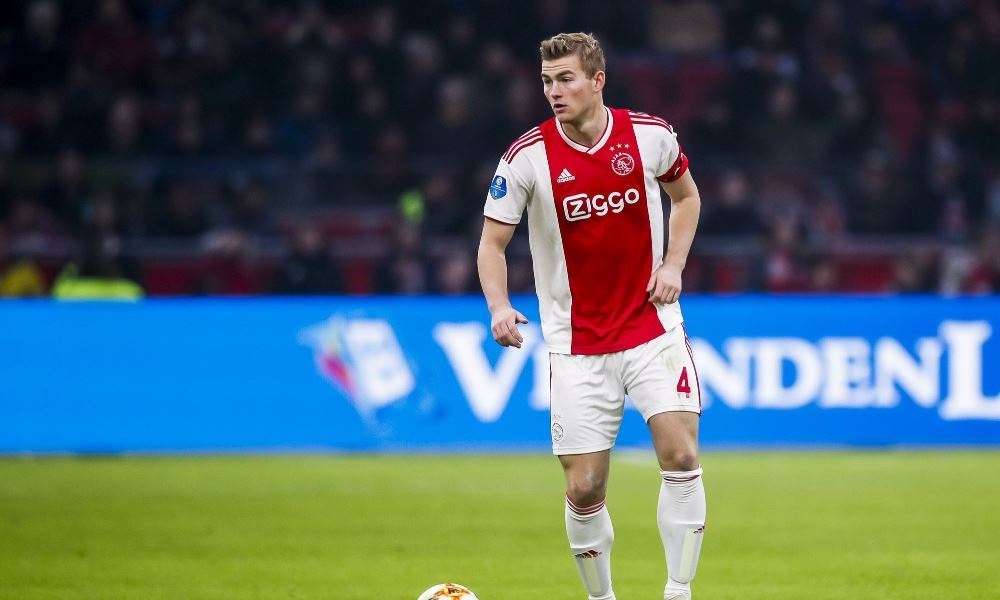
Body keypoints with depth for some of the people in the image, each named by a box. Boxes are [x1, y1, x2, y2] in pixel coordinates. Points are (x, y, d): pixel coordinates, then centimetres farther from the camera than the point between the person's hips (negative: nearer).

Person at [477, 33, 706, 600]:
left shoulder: (650, 135, -5)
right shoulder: (528, 156, -10)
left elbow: (687, 196, 15)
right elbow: (493, 241, -4)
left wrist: (673, 264, -1)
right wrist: (500, 307, -22)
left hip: (653, 328, 1)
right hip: (577, 344, -1)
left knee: (681, 456, -15)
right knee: (585, 490, -2)